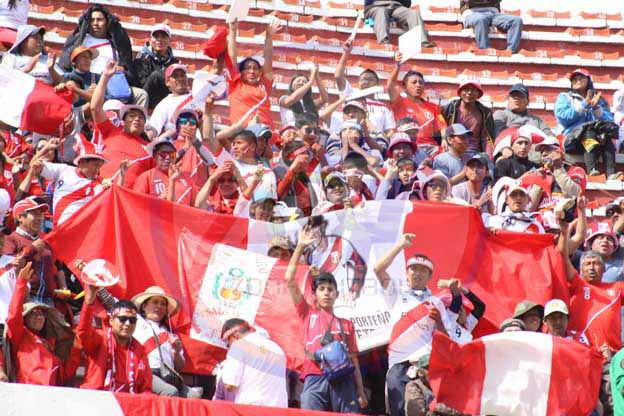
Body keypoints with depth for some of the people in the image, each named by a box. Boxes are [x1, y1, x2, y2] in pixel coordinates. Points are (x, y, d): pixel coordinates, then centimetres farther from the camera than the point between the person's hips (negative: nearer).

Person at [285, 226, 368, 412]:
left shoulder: (346, 324, 21)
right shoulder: (308, 314, 19)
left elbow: (354, 359, 18)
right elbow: (290, 280, 11)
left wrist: (360, 391, 9)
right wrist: (300, 247, 7)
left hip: (343, 379, 1)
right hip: (315, 378, -1)